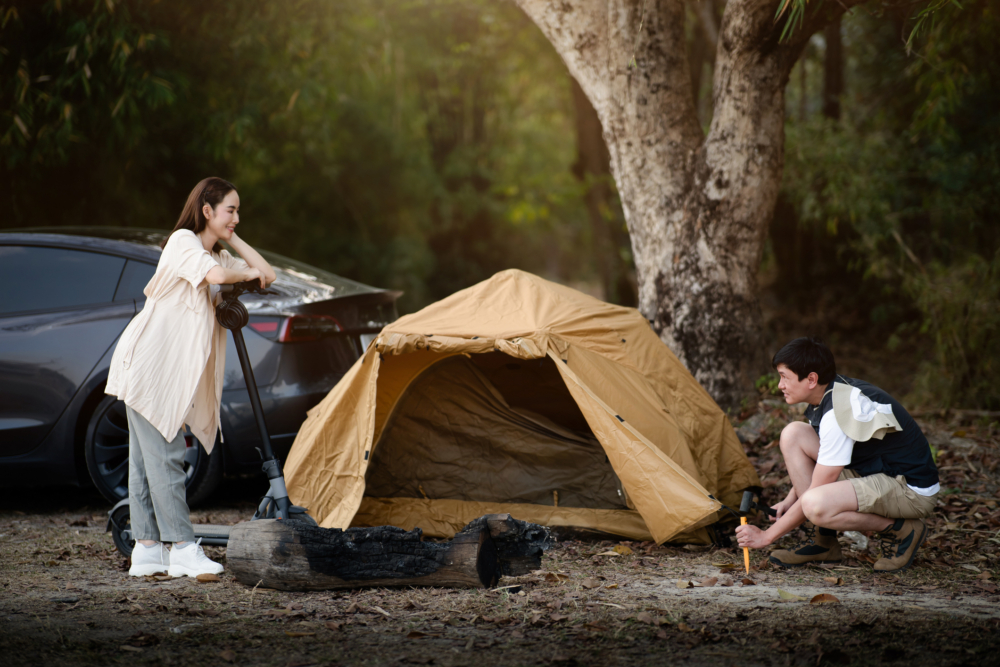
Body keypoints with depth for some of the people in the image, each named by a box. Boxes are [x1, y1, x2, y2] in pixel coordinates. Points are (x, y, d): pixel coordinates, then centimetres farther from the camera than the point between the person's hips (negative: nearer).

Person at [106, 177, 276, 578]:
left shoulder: (218, 254, 20)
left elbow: (267, 274, 16)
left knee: (146, 458, 9)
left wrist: (233, 240, 11)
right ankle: (184, 550, -12)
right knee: (163, 456, -9)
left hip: (174, 373, 9)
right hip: (149, 364, -9)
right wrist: (248, 273, -7)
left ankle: (147, 549, 8)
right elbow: (215, 274, -27)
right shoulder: (182, 241, -8)